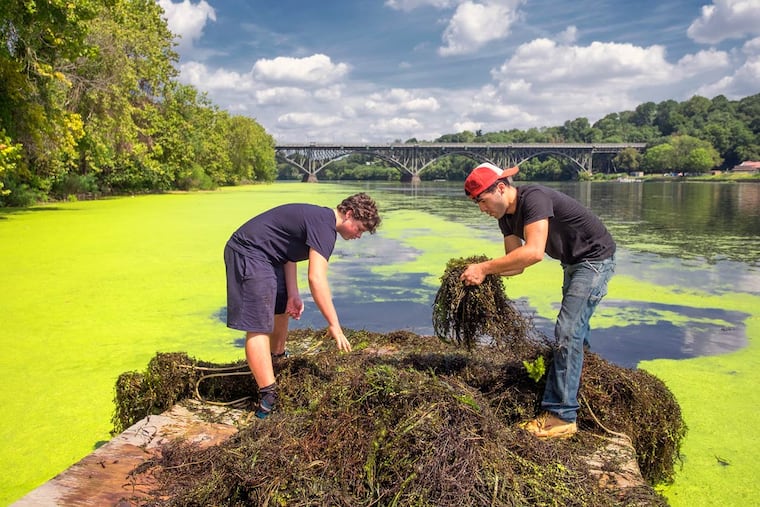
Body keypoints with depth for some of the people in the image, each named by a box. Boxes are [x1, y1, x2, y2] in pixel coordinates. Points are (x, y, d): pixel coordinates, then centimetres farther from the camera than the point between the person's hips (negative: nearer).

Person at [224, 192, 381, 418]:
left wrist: (293, 294, -3)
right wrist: (334, 325, -23)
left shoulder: (319, 217, 10)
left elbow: (289, 253, 8)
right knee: (258, 327, -13)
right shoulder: (324, 226, -21)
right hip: (248, 254, -11)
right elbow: (316, 279, -28)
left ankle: (278, 359, 44)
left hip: (265, 256, 11)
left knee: (282, 308, 23)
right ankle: (268, 396, -13)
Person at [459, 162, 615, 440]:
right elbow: (516, 264, -2)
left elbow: (533, 252, -42)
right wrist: (484, 272, -20)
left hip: (596, 258, -9)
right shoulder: (506, 217, -1)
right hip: (573, 262, 10)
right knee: (574, 327, 24)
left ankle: (562, 416, -9)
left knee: (567, 330, -14)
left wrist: (485, 267, -39)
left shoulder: (534, 198, -30)